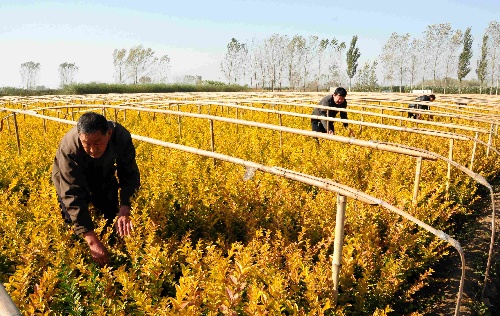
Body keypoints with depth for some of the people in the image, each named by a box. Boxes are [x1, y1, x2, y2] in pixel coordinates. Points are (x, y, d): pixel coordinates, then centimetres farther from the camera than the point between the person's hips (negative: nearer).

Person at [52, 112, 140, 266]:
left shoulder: (121, 136, -37)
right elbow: (73, 195, -43)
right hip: (69, 182, -2)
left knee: (111, 219, 6)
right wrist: (92, 240, -51)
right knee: (72, 222, -8)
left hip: (104, 179, 3)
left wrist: (124, 210, -48)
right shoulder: (69, 148, -43)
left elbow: (130, 175, -30)